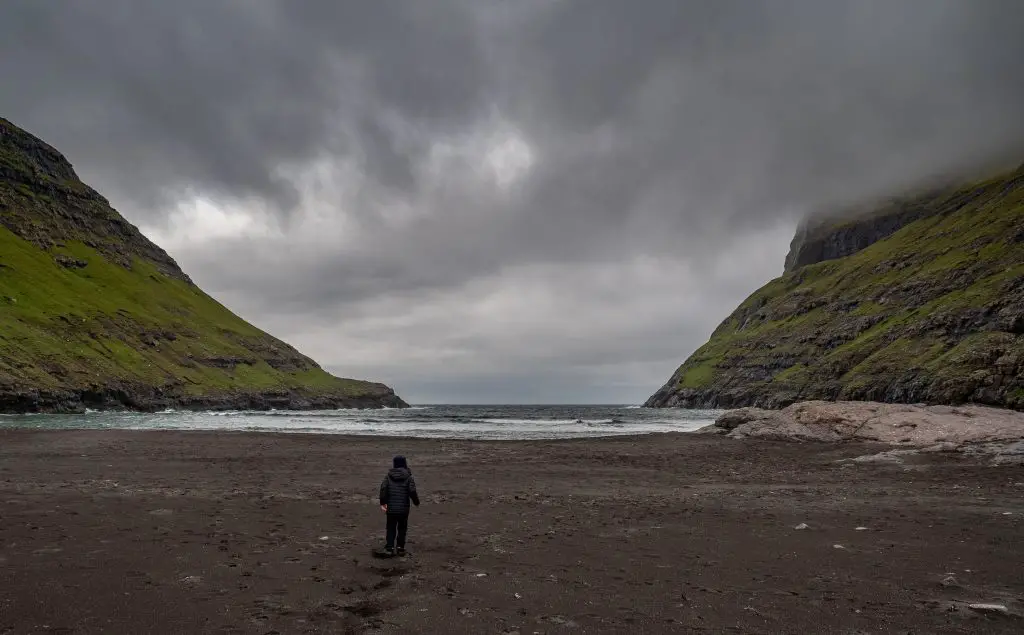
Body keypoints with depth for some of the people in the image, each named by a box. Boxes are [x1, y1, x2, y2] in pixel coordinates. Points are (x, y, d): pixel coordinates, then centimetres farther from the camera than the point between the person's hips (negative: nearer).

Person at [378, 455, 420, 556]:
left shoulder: (389, 476, 0)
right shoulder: (408, 477, -6)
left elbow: (383, 488, -8)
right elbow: (412, 491, -12)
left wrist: (382, 503, -4)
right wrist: (416, 502, 2)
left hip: (391, 507, 1)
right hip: (403, 508, -1)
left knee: (391, 528, 11)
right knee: (402, 527, 13)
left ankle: (389, 548, 4)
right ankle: (400, 547, 12)